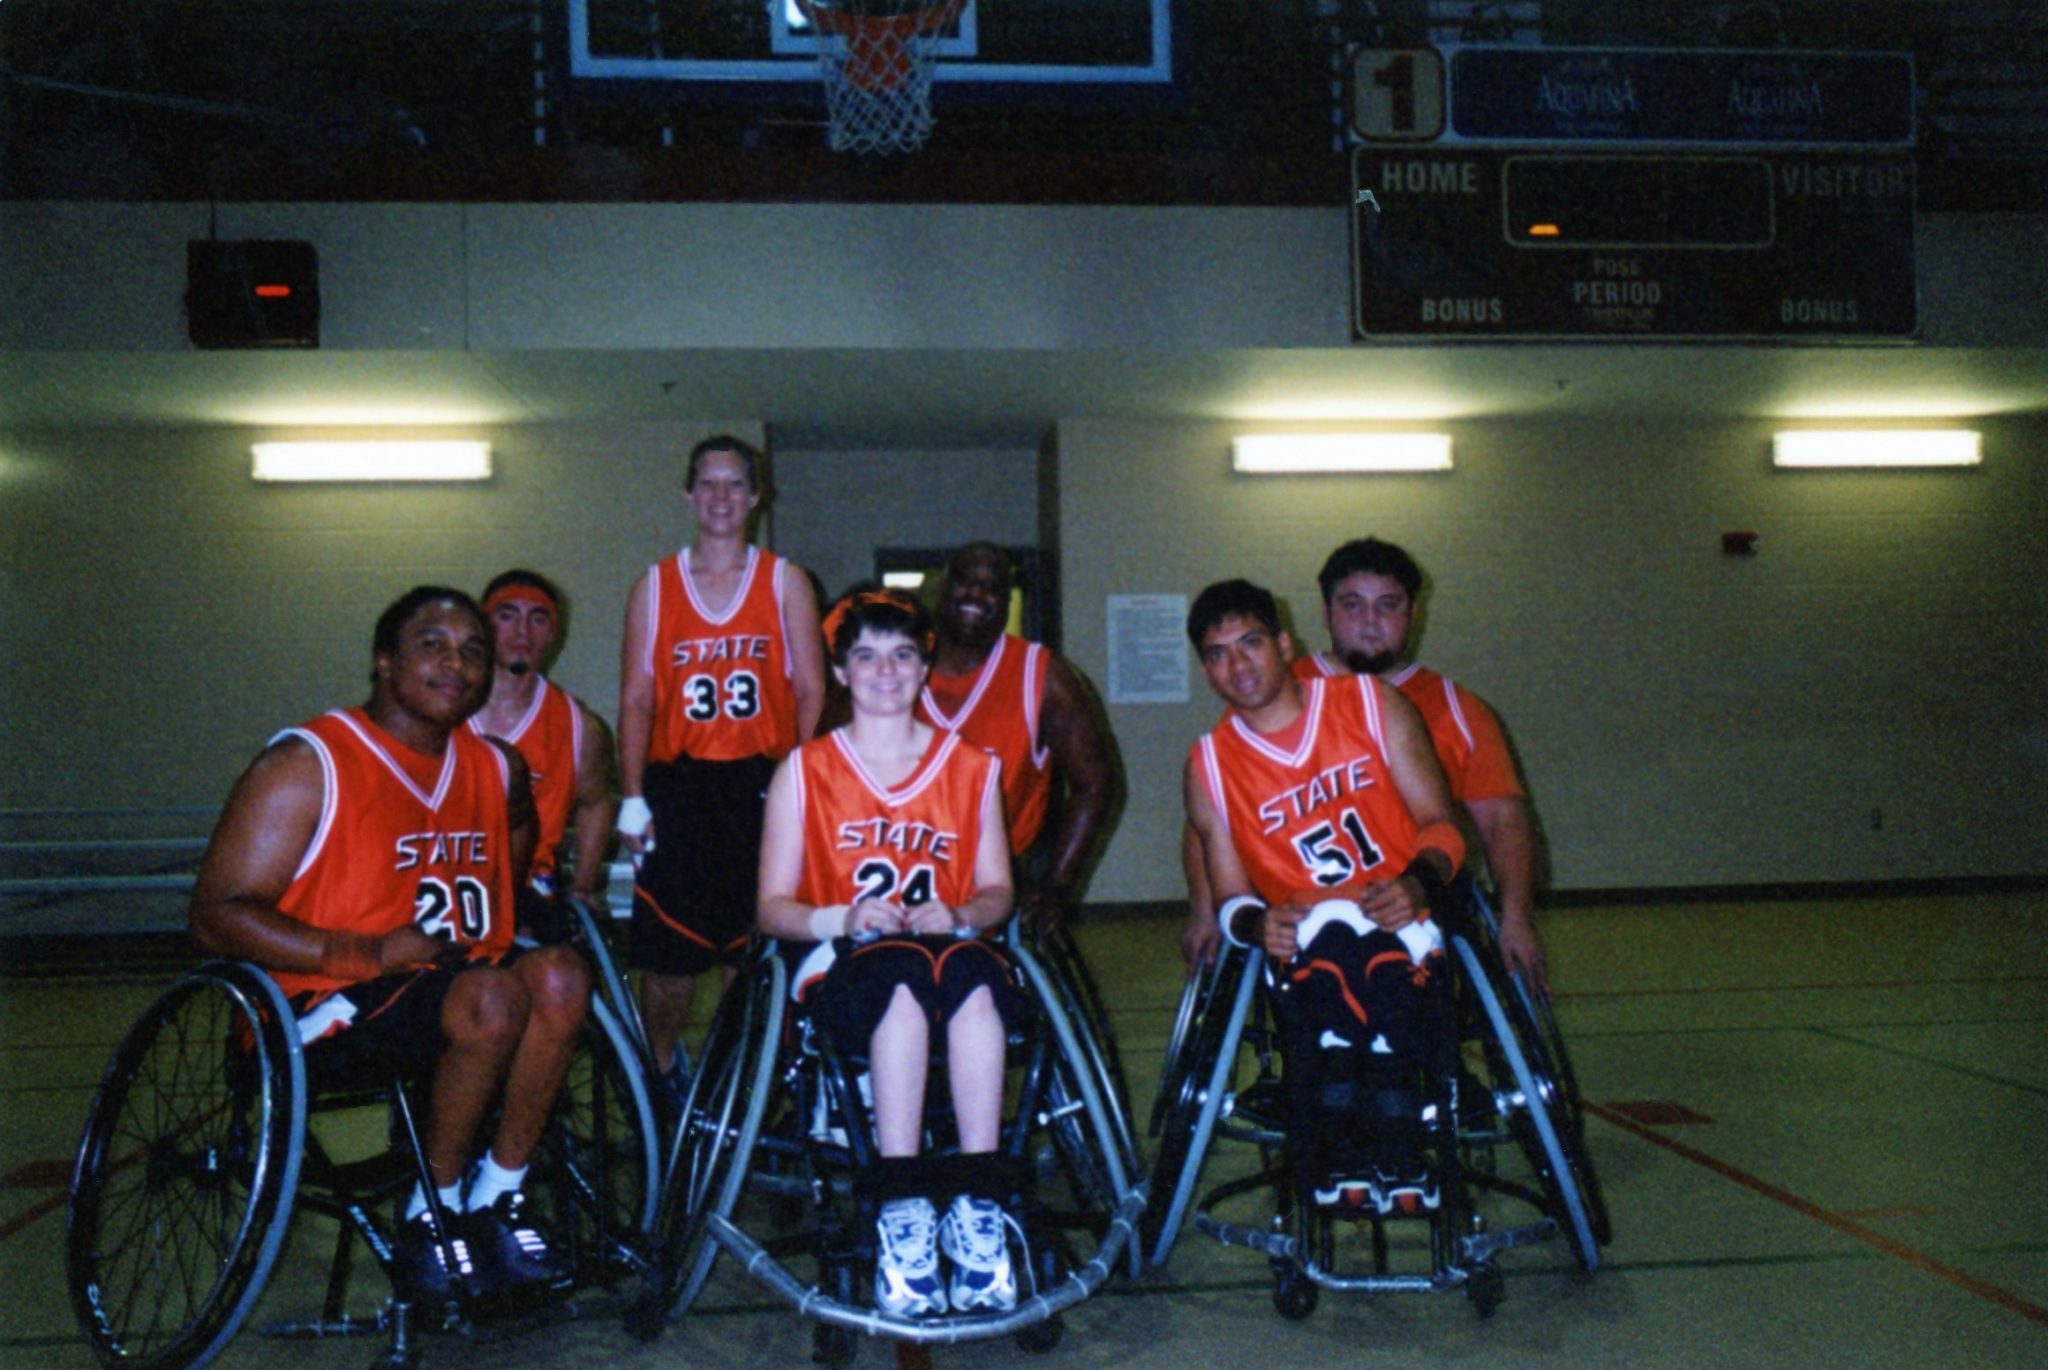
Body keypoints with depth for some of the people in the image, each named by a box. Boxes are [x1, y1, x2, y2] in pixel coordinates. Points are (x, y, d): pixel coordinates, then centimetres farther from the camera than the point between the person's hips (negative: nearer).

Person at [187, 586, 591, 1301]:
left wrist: (519, 920, 8)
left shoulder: (498, 769, 12)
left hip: (454, 979, 6)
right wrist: (365, 954, -23)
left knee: (560, 977, -24)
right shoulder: (308, 765, -7)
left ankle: (497, 1199, -10)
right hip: (332, 1010, -6)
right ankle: (432, 1209, -11)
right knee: (493, 997, -32)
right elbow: (215, 917, -14)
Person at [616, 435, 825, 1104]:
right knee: (667, 950, 0)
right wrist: (633, 799, -2)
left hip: (762, 782, 0)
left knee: (752, 947, -2)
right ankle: (661, 1073, 21)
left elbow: (810, 694, 4)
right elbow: (636, 698, 6)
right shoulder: (654, 586, 10)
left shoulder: (785, 581, 8)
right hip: (677, 784, 1)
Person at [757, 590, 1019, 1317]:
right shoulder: (805, 771, 8)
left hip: (952, 953, 2)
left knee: (973, 971, -37)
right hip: (848, 973, -1)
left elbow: (996, 889, 10)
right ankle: (901, 1218, -40)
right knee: (905, 974, -38)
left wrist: (958, 915, -13)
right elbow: (773, 907, 2)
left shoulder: (972, 767, 14)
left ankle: (978, 1212, -38)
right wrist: (840, 917, -18)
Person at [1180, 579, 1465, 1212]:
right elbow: (1231, 897, 9)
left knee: (1380, 950, -37)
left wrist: (1417, 884, -18)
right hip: (1303, 946, 0)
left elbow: (1440, 825, 4)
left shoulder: (1374, 706, 6)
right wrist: (1257, 924, -16)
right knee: (1329, 935, -37)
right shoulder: (1209, 767, 8)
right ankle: (1339, 1140, -31)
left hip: (1404, 934, 0)